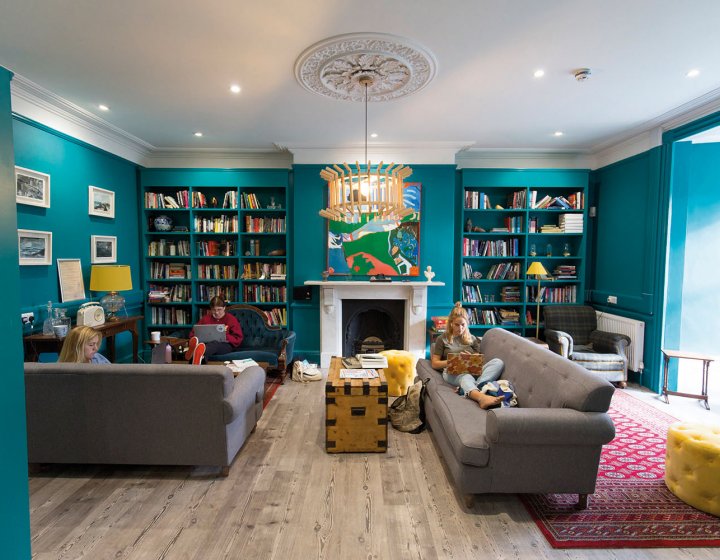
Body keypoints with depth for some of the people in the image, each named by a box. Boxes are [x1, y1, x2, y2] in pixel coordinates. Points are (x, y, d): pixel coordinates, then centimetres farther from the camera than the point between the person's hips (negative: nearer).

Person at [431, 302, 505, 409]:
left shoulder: (472, 339, 25)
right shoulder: (442, 339, 16)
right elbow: (435, 364, 10)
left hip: (473, 370, 4)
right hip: (452, 372, -3)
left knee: (498, 362, -25)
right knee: (465, 376, -40)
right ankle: (482, 397, -74)